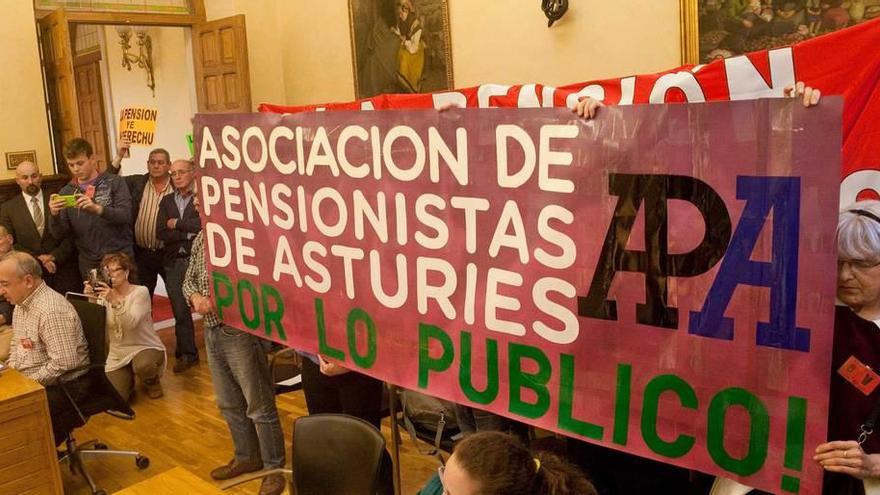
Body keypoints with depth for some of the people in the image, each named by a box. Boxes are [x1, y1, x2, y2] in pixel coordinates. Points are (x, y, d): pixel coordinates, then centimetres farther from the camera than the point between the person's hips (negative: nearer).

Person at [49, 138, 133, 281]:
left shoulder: (115, 183, -1)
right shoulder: (66, 192, 7)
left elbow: (125, 215, -14)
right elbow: (59, 234, 3)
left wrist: (98, 208, -30)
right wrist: (54, 215, -17)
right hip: (89, 264, 3)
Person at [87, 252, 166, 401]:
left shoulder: (140, 292, -11)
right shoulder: (105, 296, 3)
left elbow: (131, 323, -28)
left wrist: (114, 301, -40)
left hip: (145, 348, -4)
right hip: (117, 355, 4)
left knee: (142, 366, -38)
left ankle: (152, 382, 1)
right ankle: (127, 380, 24)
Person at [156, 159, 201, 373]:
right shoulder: (167, 201, 14)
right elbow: (160, 233, 3)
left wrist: (177, 224, -8)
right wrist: (189, 233, -10)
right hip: (174, 262, 4)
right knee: (180, 310, 6)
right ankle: (186, 353, 17)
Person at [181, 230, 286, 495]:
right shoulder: (200, 238, 8)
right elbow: (189, 279, 17)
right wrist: (195, 296, -5)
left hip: (240, 331, -8)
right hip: (212, 331, 8)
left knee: (259, 404, 3)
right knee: (229, 403, 19)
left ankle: (274, 468, 17)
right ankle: (247, 457, 36)